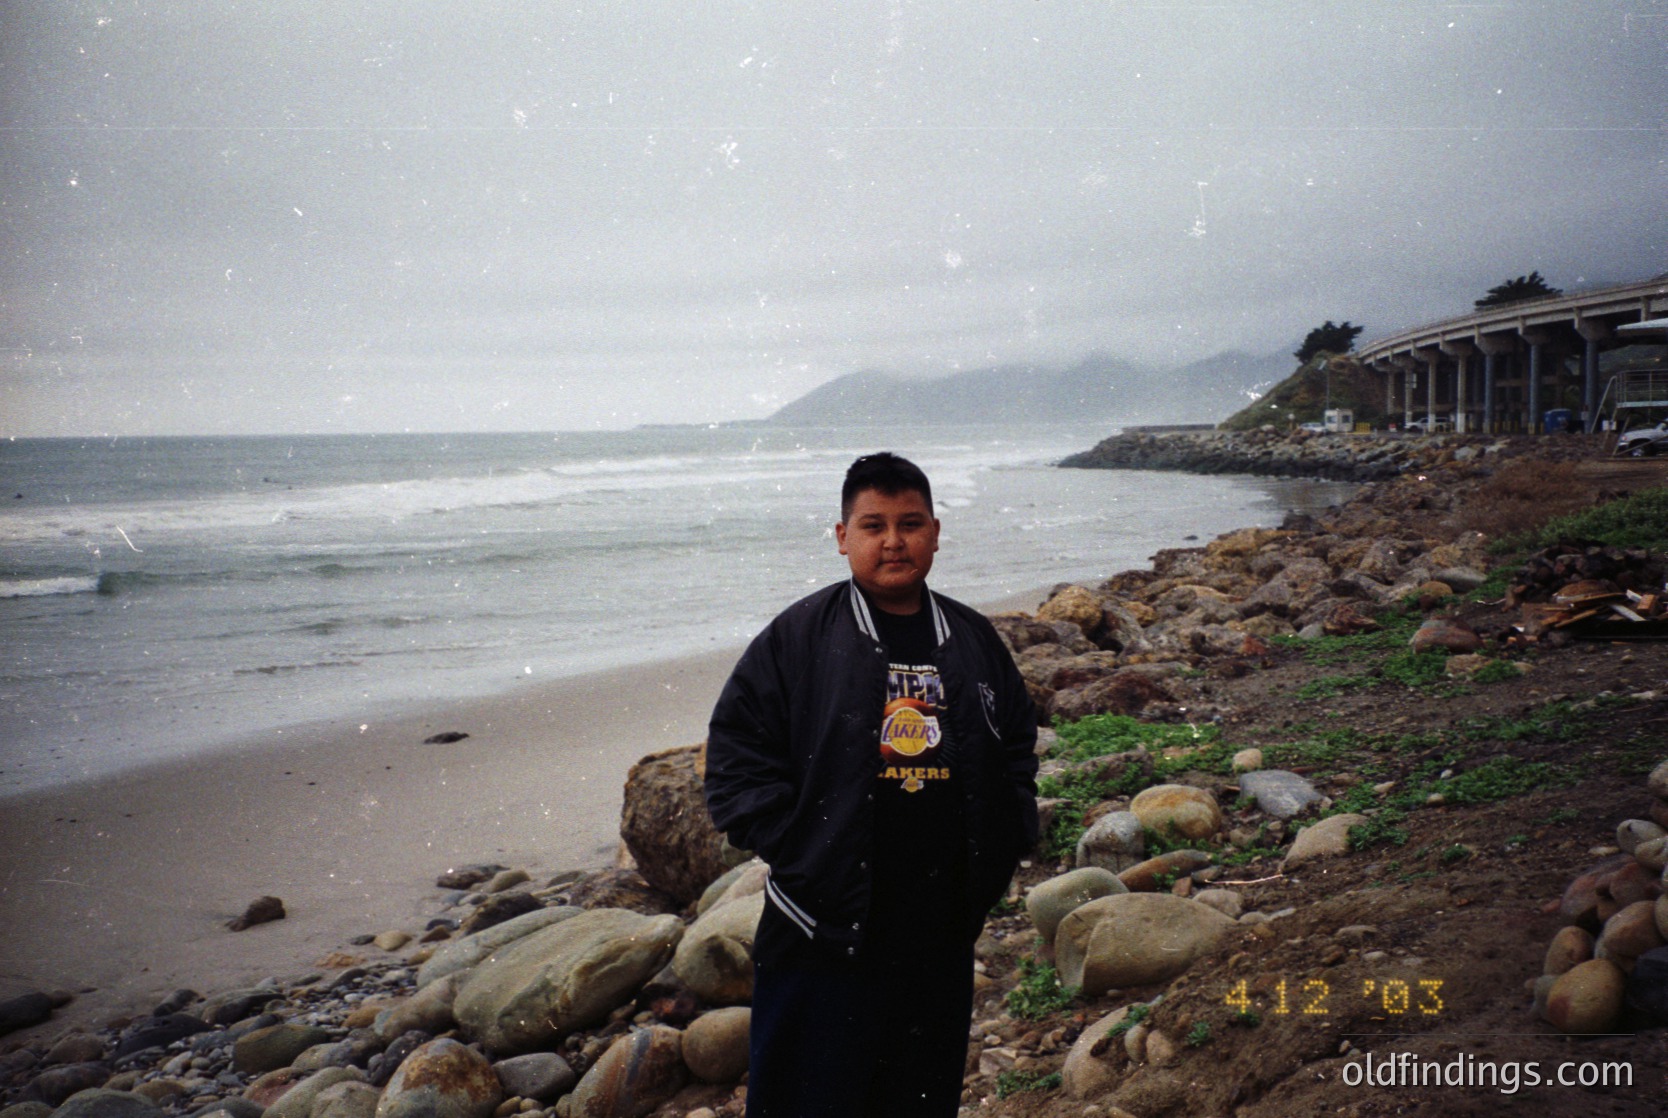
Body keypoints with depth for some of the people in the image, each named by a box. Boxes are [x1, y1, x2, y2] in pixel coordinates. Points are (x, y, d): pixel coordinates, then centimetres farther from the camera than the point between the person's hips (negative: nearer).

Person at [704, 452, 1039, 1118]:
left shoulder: (974, 641, 8)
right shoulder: (798, 636, -5)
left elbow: (1019, 746, 19)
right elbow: (737, 749, -5)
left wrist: (1004, 844, 7)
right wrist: (792, 848, -12)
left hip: (942, 936, 4)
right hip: (823, 935, -4)